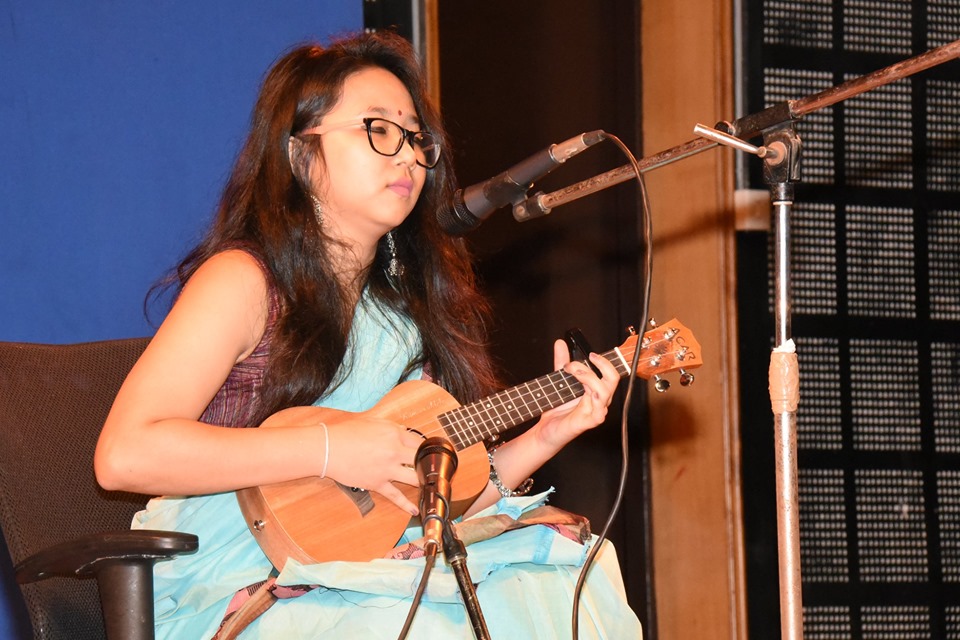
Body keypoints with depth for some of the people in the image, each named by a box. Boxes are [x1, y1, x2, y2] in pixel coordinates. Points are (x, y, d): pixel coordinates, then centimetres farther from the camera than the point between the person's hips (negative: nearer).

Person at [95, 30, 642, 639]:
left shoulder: (408, 306, 13)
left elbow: (430, 498, 14)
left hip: (361, 577, 6)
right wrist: (328, 448, -21)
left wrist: (542, 439, -1)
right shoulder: (245, 280, -9)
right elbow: (123, 456, -21)